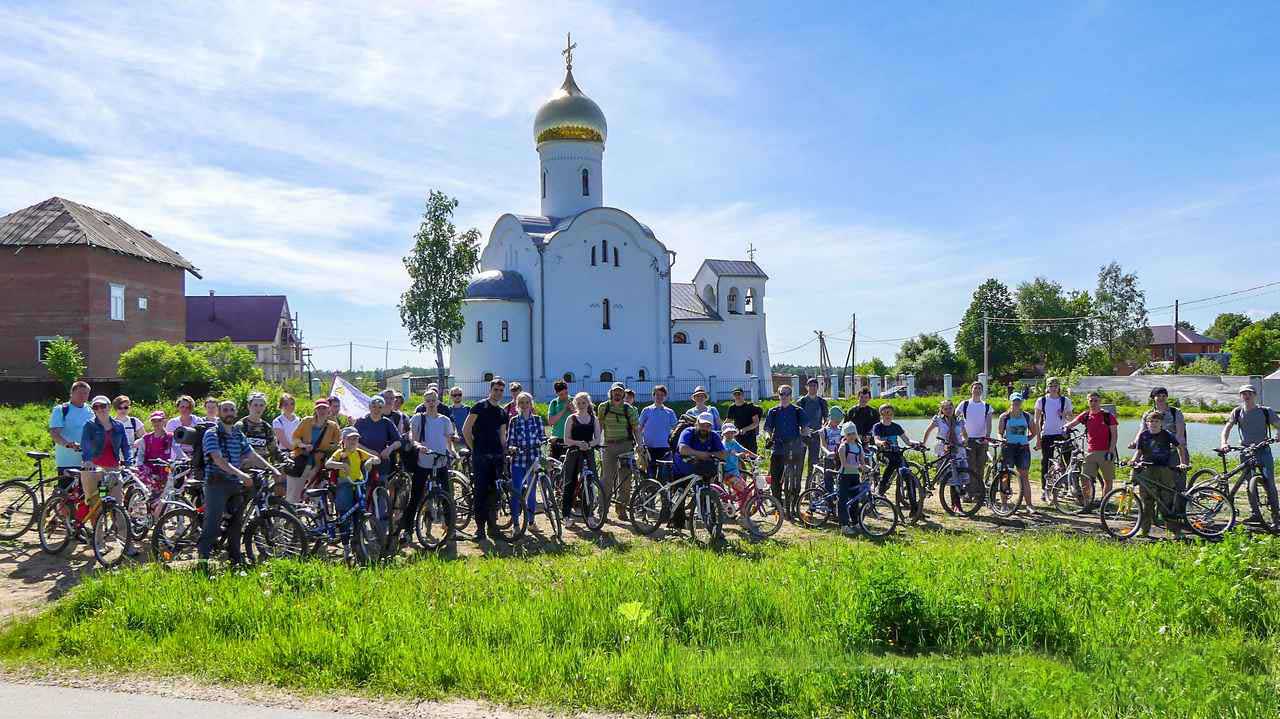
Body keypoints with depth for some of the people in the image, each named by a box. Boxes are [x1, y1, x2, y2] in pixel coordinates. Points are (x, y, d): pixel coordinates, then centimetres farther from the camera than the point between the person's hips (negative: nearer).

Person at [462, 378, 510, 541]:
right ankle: (480, 527, -1)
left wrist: (504, 453, 10)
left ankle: (492, 524, 14)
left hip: (497, 455, 5)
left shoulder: (503, 413, 17)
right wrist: (474, 447, -3)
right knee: (480, 491, -5)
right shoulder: (480, 406, -1)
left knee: (495, 490, 6)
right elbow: (466, 430, -3)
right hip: (481, 455, -5)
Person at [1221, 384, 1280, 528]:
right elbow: (1227, 428, 3)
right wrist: (1224, 442, -15)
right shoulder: (1237, 412, 4)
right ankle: (1255, 514, 11)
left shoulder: (1266, 411, -1)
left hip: (1263, 450, -2)